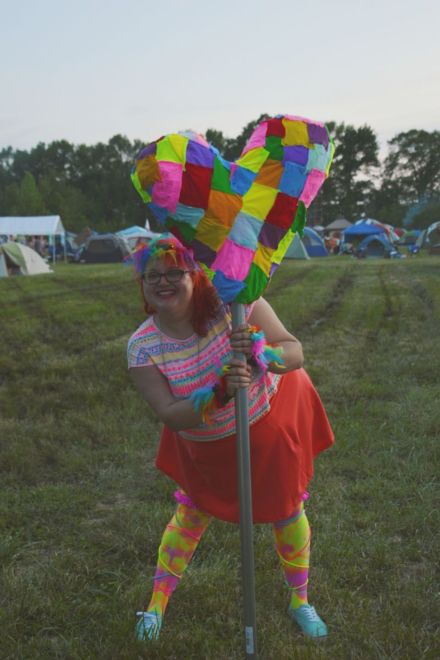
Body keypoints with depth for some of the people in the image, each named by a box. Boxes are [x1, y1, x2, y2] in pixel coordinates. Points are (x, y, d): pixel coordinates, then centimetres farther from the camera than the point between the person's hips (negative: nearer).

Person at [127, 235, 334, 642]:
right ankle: (157, 605, 38)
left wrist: (260, 351, -46)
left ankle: (300, 601, 40)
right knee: (191, 516, 14)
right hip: (206, 444, 0)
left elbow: (296, 352, -25)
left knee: (288, 510, 14)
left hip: (271, 422, 0)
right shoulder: (142, 347, -22)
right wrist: (221, 392, -43)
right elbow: (170, 415, -28)